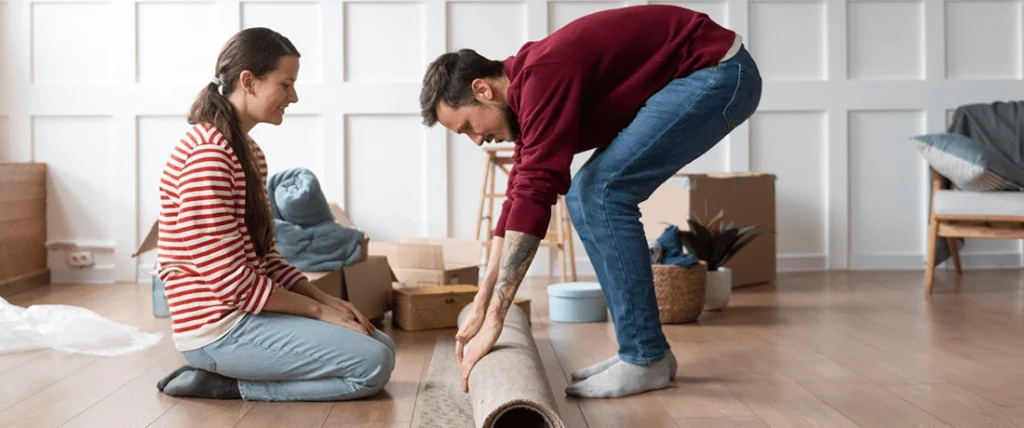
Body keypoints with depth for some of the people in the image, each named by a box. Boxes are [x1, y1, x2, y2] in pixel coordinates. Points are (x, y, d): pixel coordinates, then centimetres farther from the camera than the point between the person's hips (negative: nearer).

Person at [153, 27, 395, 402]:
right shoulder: (207, 155, -18)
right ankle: (222, 383, -5)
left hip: (243, 313, 10)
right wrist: (319, 310, -12)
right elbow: (230, 281, -21)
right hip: (219, 327, -10)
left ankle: (222, 374, 8)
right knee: (373, 364, -14)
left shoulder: (248, 151, 13)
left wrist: (324, 299, 1)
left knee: (381, 344, 10)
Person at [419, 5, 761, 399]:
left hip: (720, 70, -10)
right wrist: (481, 304, 11)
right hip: (706, 75, 10)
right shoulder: (527, 87, 7)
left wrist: (493, 319, -27)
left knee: (603, 192, -16)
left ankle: (645, 359, -6)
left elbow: (535, 194, -29)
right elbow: (519, 196, 12)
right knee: (587, 194, 7)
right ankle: (641, 348, 11)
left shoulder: (543, 76, -23)